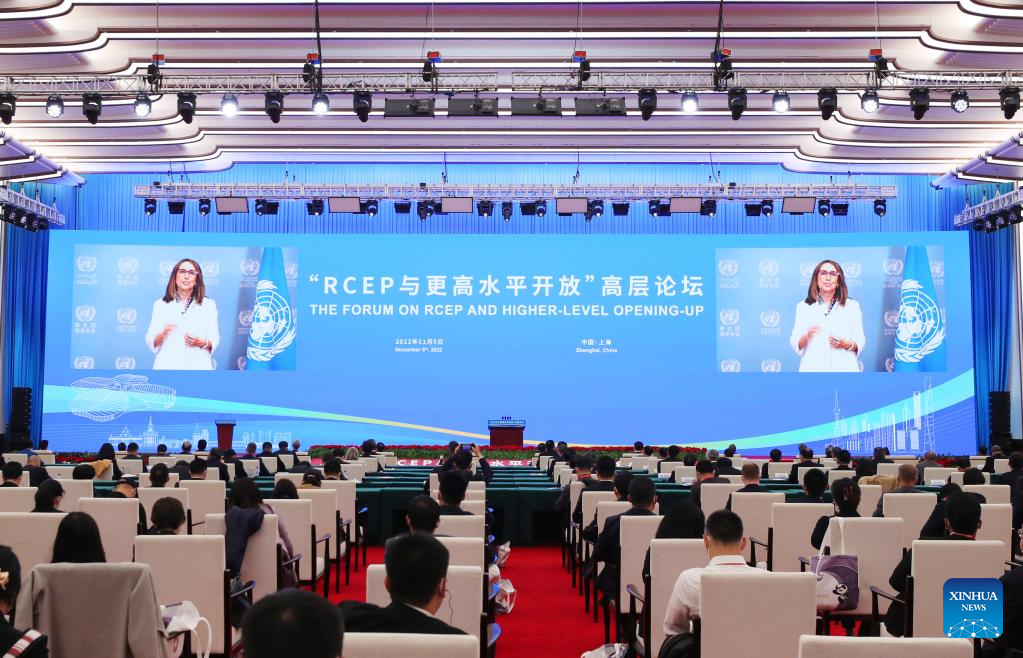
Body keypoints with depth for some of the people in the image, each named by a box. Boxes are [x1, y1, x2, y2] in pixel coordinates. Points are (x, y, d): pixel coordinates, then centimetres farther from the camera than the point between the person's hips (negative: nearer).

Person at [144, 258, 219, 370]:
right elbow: (151, 341, 7)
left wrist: (201, 343, -12)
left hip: (198, 367, 0)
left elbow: (214, 340, 8)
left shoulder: (208, 305, 10)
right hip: (168, 367, 0)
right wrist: (163, 333, -13)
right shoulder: (160, 305, 10)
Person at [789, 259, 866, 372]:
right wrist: (806, 336, -15)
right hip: (813, 369, 0)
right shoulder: (803, 307, 8)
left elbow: (860, 343, 10)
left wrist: (848, 344, -10)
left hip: (843, 369, 0)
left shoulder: (852, 306, 9)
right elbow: (795, 344, 5)